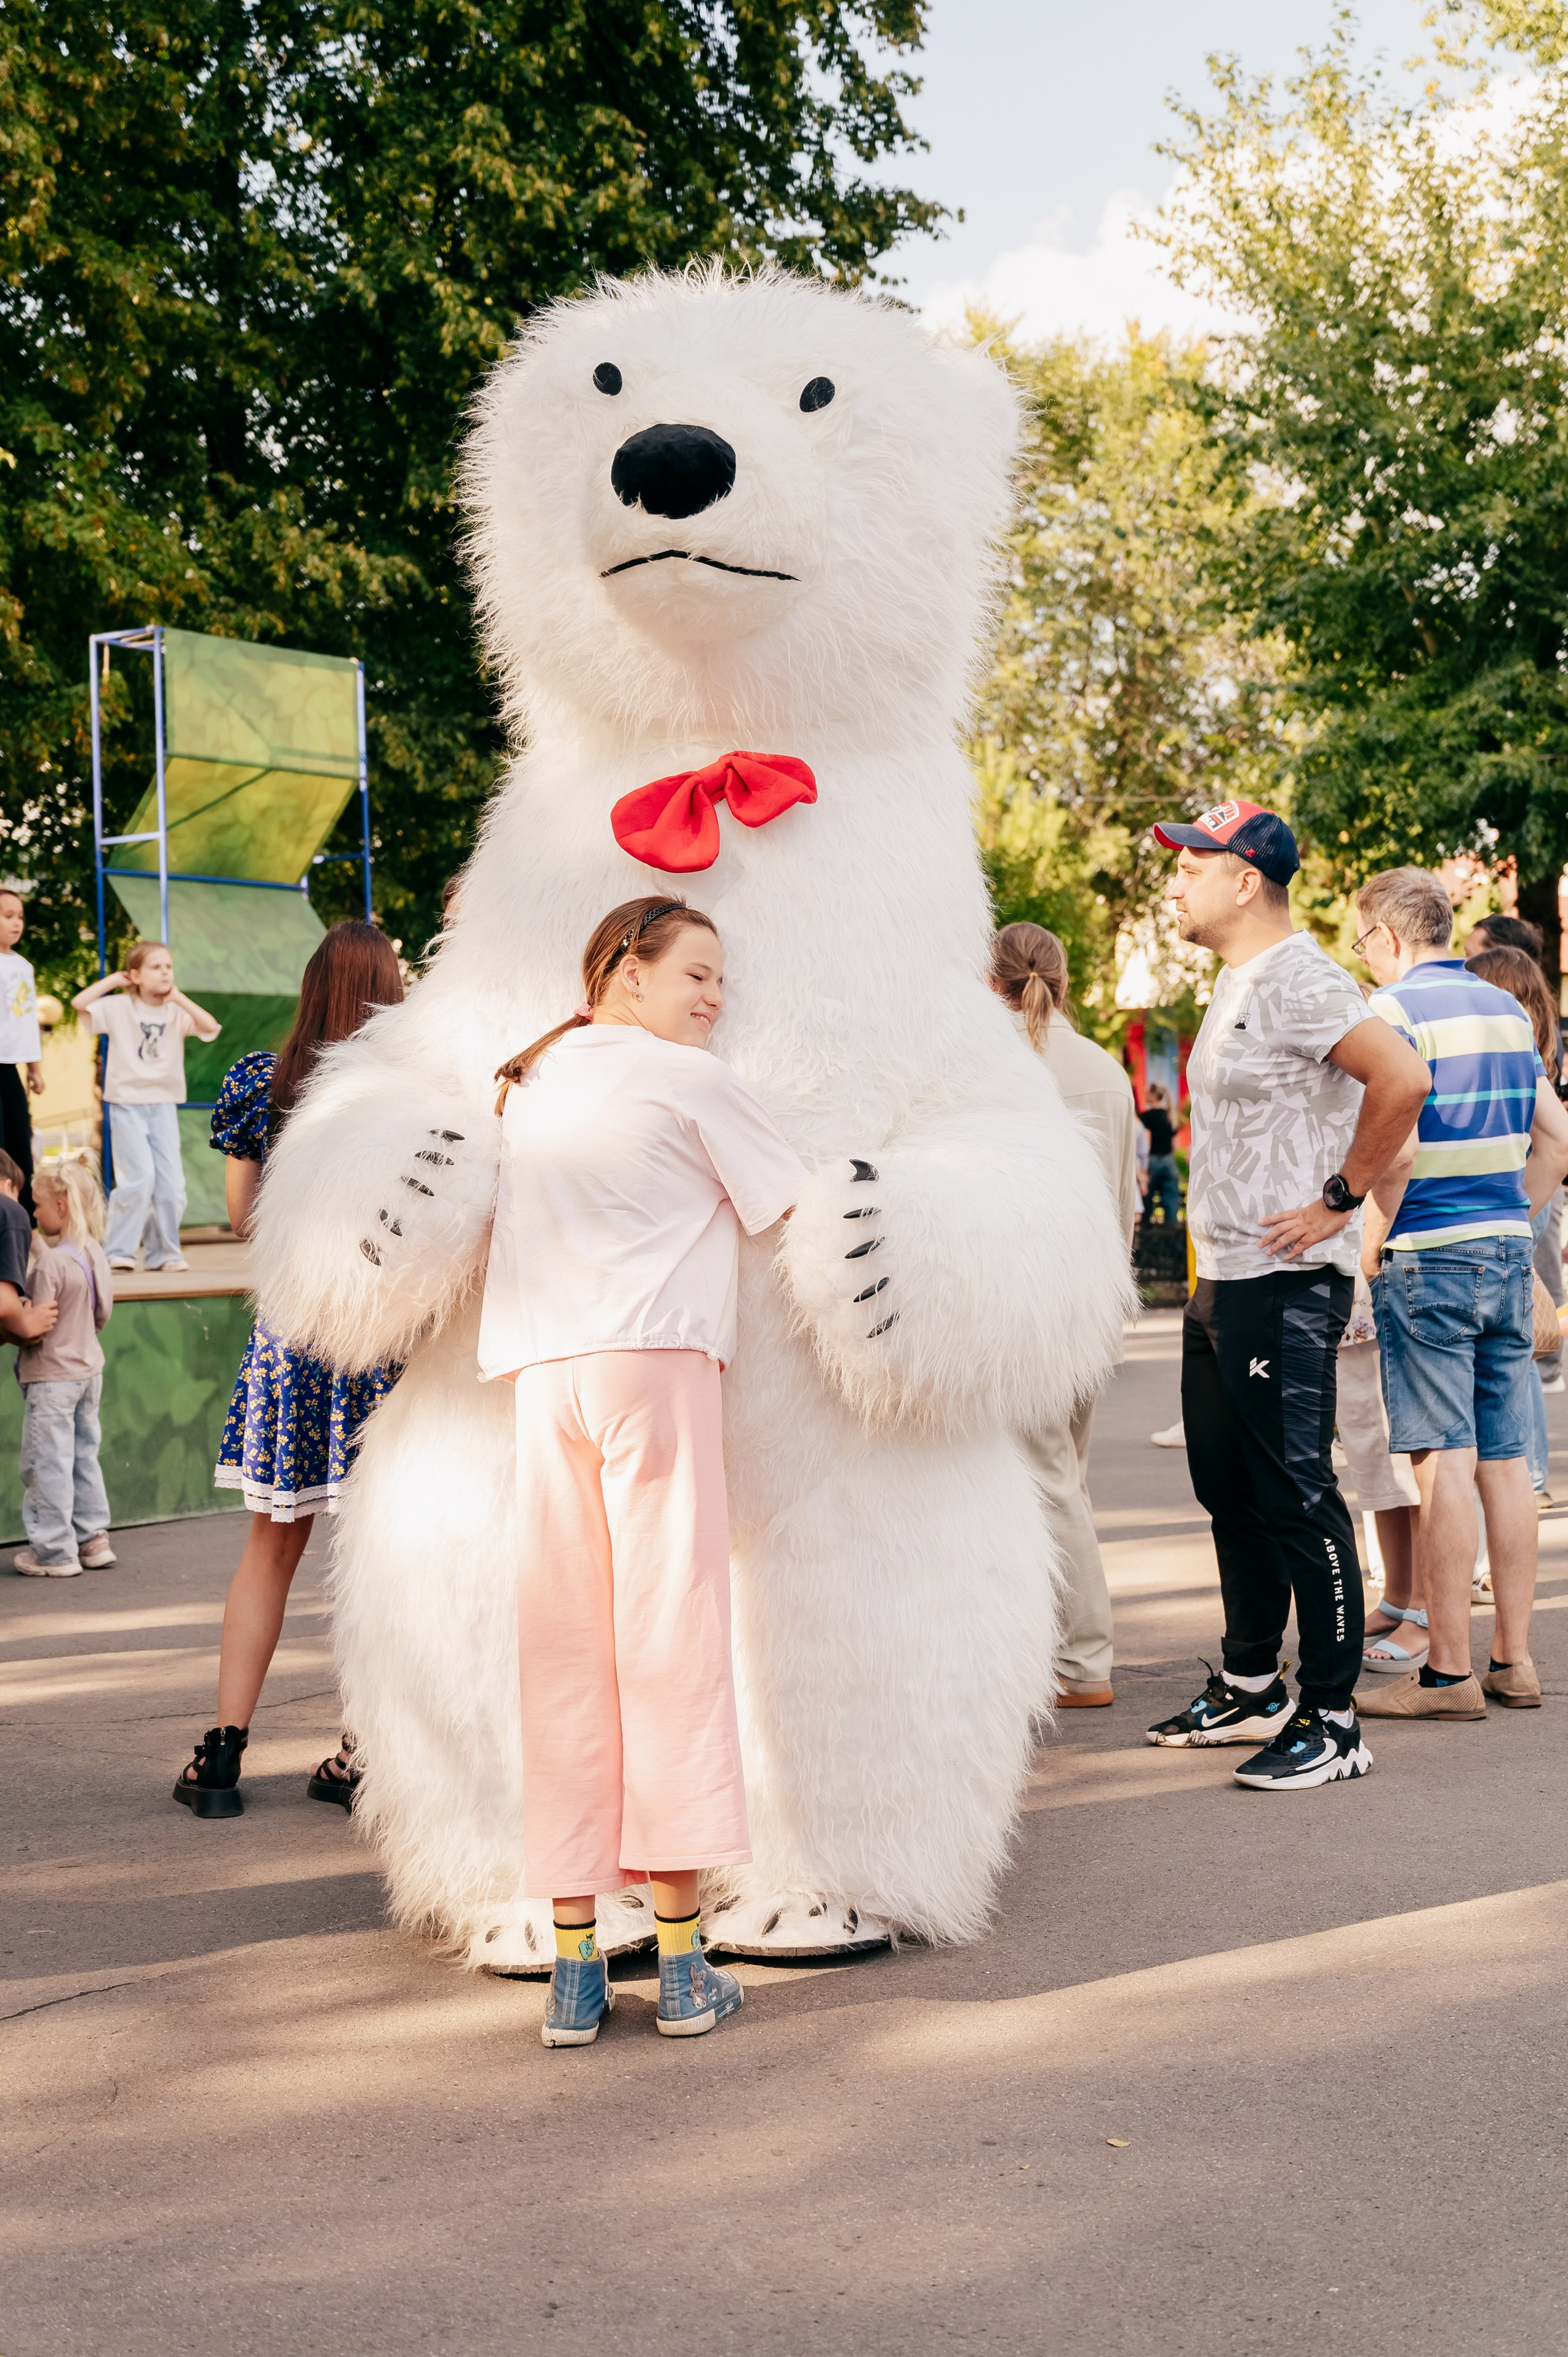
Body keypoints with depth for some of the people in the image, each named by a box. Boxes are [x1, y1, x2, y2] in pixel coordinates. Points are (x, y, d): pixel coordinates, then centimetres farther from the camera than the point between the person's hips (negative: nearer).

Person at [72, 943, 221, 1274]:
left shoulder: (177, 1012, 2)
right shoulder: (120, 1008, -5)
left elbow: (211, 1027, -15)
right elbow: (80, 1004, -19)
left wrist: (178, 998, -13)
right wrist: (112, 981, -10)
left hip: (164, 1104, 3)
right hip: (127, 1103, -3)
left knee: (171, 1181, 0)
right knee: (140, 1178, -14)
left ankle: (164, 1252, 13)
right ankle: (118, 1251, -1)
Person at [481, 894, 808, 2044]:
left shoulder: (529, 1082, 20)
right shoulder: (690, 1082, 2)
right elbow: (800, 1205, 7)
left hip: (542, 1371, 6)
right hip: (656, 1356, -5)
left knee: (564, 1650, 4)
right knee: (672, 1636, -3)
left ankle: (574, 1967, 5)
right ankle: (682, 1962, -2)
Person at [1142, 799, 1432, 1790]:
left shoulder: (1299, 980, -15)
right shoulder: (1235, 982, 16)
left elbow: (1404, 1078, -28)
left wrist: (1339, 1200, -20)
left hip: (1286, 1286, -10)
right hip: (1220, 1280, 10)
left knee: (1296, 1497, -7)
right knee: (1228, 1487, 17)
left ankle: (1334, 1722, -1)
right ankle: (1251, 1689, 29)